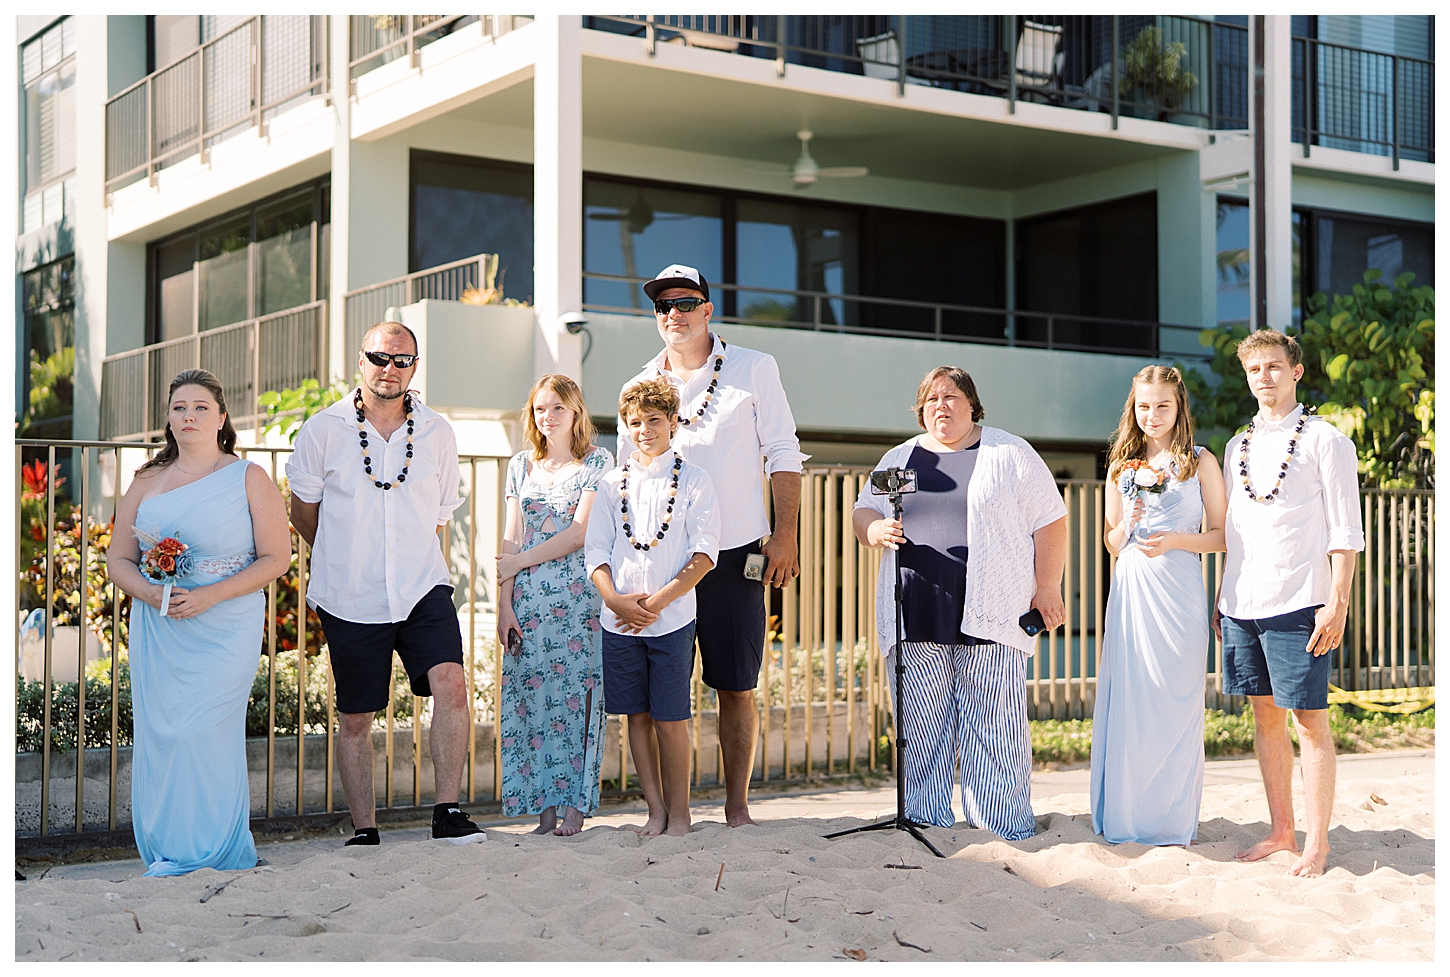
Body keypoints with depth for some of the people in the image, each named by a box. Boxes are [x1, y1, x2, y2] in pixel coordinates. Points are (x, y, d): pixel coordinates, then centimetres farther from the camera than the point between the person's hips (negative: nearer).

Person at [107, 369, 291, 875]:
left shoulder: (249, 478, 3)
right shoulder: (148, 482, 13)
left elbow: (277, 557, -3)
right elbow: (118, 559, 14)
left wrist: (209, 596, -14)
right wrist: (151, 593, -9)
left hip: (224, 630, -4)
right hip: (157, 631, 4)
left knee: (202, 734, -10)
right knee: (157, 733, 0)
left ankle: (204, 853, 1)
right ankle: (164, 852, 11)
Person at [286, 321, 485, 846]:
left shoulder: (437, 433, 4)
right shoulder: (323, 429, -2)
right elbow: (303, 508, 11)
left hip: (423, 590, 1)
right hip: (349, 600, -1)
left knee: (451, 685, -20)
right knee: (354, 719, 6)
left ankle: (448, 812, -11)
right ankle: (363, 831, 19)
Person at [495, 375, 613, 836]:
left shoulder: (598, 463, 1)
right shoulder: (521, 466, 12)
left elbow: (579, 534, -7)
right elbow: (511, 540, 8)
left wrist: (519, 562, -5)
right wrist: (504, 604, 0)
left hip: (577, 595, -3)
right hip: (527, 598, 3)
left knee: (574, 696, -4)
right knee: (531, 698, 0)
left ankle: (574, 808, 1)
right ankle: (544, 810, 6)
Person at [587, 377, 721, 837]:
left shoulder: (693, 481, 1)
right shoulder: (612, 483, 10)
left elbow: (704, 554, -5)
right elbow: (595, 550, 7)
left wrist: (657, 601, -12)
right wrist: (615, 598, -9)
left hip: (672, 618, -3)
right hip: (619, 620, 3)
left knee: (670, 718, -1)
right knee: (637, 716, 7)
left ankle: (679, 812, 11)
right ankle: (655, 810, 17)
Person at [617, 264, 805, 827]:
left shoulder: (754, 369, 4)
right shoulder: (639, 388, 11)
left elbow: (783, 456, 3)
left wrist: (785, 536, -6)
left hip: (734, 553, -2)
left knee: (736, 686, 1)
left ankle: (737, 808, 10)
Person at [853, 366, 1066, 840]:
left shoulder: (1010, 454, 7)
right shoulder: (899, 459, 18)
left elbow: (1050, 521, 5)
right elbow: (862, 511, 18)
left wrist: (1047, 589, -2)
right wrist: (875, 529, -5)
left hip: (989, 617, -3)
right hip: (914, 621, 3)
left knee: (994, 727, -5)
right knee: (919, 728, 3)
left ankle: (1003, 827, 1)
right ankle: (923, 824, 11)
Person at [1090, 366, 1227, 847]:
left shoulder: (1200, 462, 3)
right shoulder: (1121, 465, 12)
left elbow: (1220, 536, 3)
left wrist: (1175, 540, -13)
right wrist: (1128, 525, -6)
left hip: (1178, 589, -3)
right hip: (1130, 587, 3)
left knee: (1174, 702, -1)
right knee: (1126, 701, 2)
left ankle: (1174, 820, 10)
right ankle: (1124, 813, 12)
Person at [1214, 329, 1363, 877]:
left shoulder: (1325, 441, -1)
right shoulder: (1238, 447, 16)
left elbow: (1345, 531, -5)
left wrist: (1337, 603, -13)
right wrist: (1222, 598, 14)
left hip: (1299, 604, -6)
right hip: (1244, 603, 6)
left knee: (1310, 720, -2)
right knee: (1266, 716, 10)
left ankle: (1316, 843, 4)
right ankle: (1281, 831, 20)